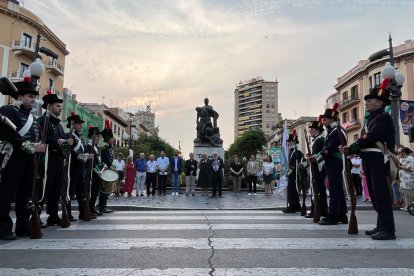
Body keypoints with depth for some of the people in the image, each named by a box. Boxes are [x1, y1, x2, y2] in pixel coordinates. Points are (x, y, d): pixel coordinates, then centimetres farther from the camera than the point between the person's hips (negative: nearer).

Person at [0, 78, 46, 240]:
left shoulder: (32, 117, 22)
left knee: (25, 194, 10)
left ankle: (23, 226, 16)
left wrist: (39, 147, -2)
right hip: (14, 159, -8)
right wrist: (32, 147, -19)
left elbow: (38, 136, 19)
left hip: (29, 160, 8)